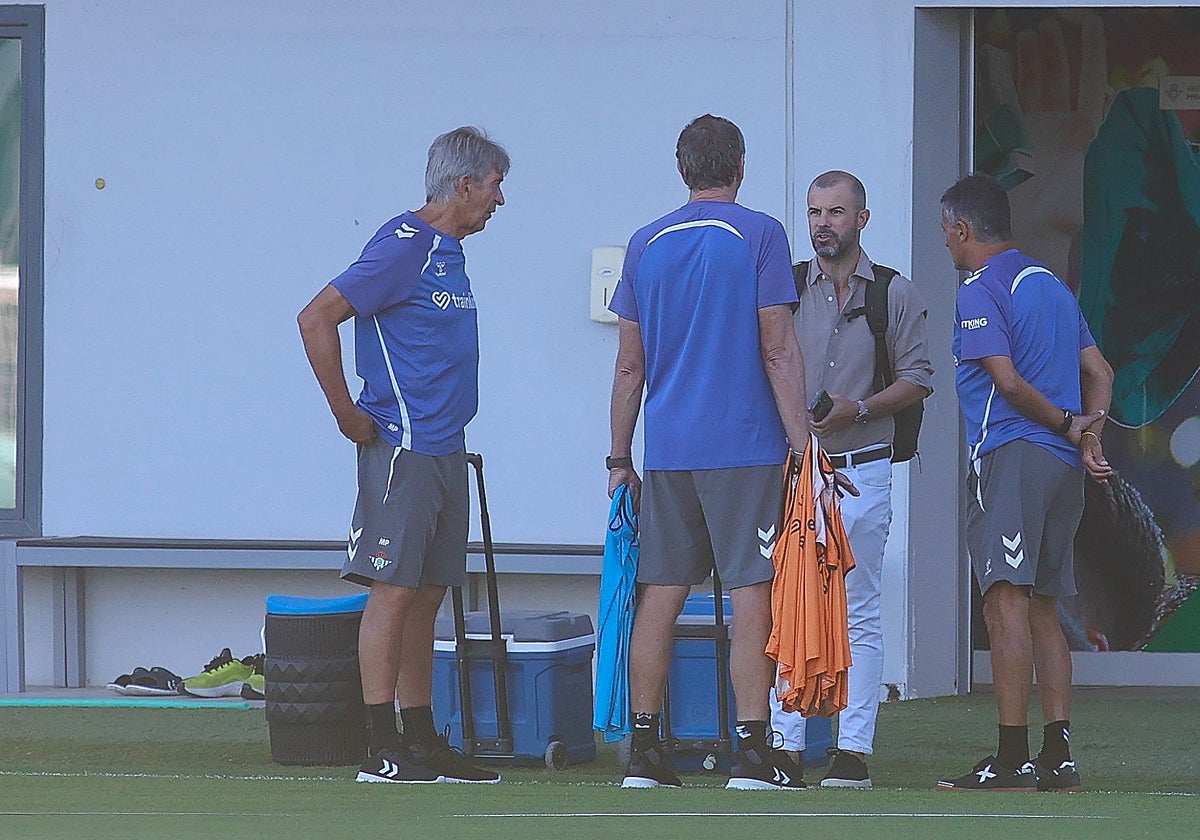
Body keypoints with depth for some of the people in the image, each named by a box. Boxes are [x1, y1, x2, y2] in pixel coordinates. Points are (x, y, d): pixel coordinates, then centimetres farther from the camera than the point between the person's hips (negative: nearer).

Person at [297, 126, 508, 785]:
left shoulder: (448, 254, 16)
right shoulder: (401, 248, -12)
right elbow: (316, 320, -18)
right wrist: (348, 415, -14)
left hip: (445, 450, 9)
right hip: (401, 448, -9)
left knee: (428, 594, 10)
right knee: (393, 589, -9)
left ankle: (420, 739, 13)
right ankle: (380, 748, -9)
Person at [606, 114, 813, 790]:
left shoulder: (647, 245, 10)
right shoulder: (759, 235, -3)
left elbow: (630, 364, 12)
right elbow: (778, 348, -9)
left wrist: (620, 459, 17)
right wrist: (801, 444, -7)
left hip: (667, 454, 5)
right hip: (745, 448, -4)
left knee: (661, 595, 7)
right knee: (753, 593, -4)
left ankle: (644, 750, 7)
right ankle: (752, 751, -9)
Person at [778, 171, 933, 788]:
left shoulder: (895, 293, 4)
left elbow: (917, 378, 3)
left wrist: (859, 410, -12)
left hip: (860, 469, -2)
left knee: (858, 614, -1)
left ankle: (854, 748, -1)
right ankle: (785, 745, 3)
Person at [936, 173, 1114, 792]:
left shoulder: (981, 291, -6)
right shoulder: (1052, 285, 21)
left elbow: (1008, 381, -13)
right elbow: (1099, 372, 18)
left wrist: (1065, 424, 0)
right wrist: (1090, 434, 4)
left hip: (1010, 456, -9)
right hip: (1063, 466, 9)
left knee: (1006, 603, -12)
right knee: (1041, 608, 11)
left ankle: (1012, 759, -18)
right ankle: (1058, 757, 7)